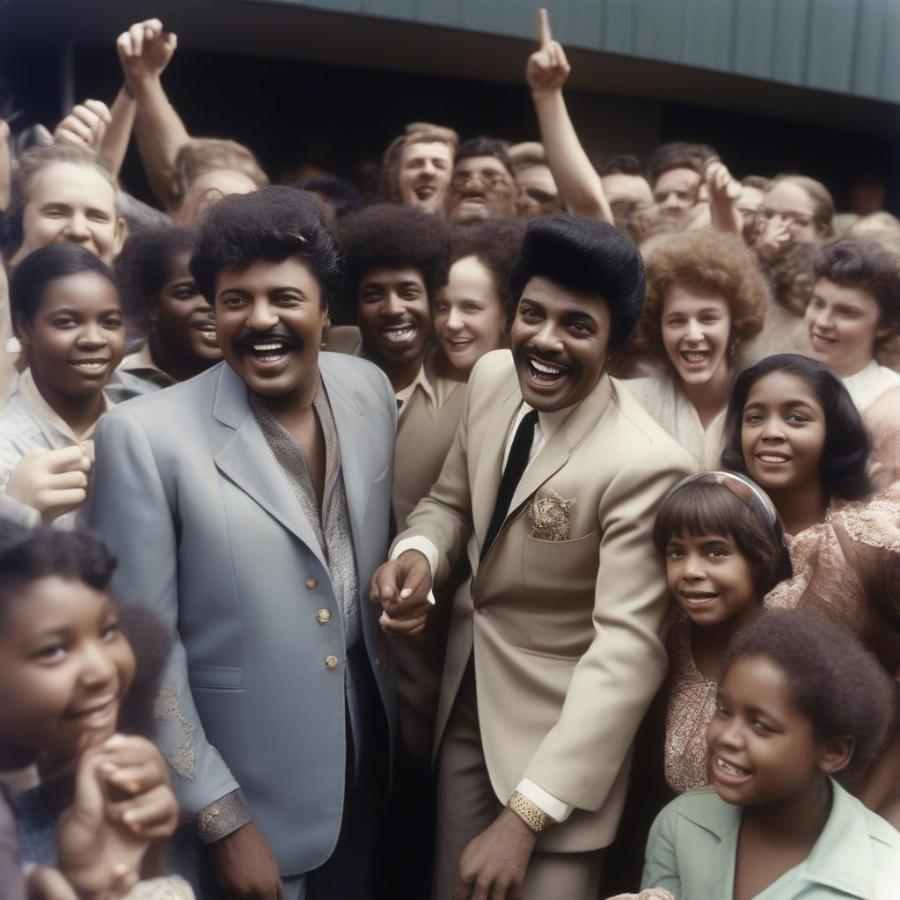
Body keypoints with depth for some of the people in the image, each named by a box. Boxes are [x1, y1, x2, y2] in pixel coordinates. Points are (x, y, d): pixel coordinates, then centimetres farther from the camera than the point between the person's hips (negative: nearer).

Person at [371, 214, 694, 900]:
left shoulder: (643, 465, -27)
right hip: (465, 695, 6)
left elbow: (628, 648, -26)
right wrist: (417, 554, -15)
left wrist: (524, 815, -26)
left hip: (559, 725, -6)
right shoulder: (493, 376, -6)